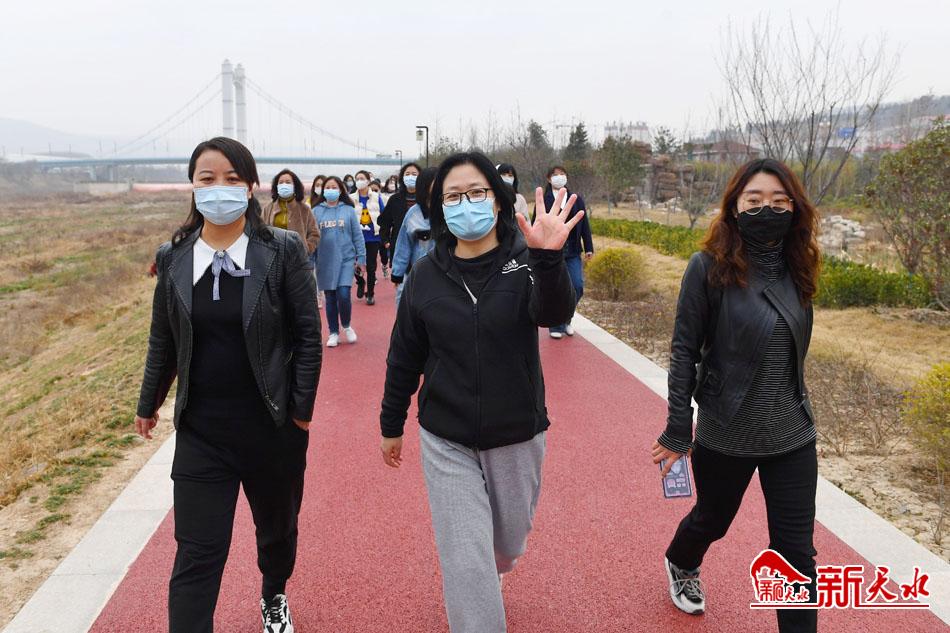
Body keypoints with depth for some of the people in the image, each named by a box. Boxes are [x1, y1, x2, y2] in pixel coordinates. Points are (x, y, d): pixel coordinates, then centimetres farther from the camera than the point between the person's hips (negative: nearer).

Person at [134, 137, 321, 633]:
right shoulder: (173, 258, -1)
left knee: (277, 527, 21)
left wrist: (301, 409, -9)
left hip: (273, 427, 0)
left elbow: (308, 335, -7)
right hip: (201, 431, 1)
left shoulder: (282, 251, -9)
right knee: (197, 554, 0)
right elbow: (163, 341, 10)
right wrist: (148, 404, 18)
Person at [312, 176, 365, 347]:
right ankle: (333, 333, 21)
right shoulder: (316, 211, 3)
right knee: (330, 298, 7)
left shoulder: (349, 210, 3)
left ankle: (347, 326, 15)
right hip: (325, 261, 1)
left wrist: (361, 258, 0)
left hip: (346, 259, -1)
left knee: (343, 295, -11)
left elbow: (357, 235, 4)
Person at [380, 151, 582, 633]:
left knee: (509, 539, 22)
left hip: (517, 436, 1)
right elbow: (404, 357, 5)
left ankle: (487, 577, 57)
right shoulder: (426, 275, -4)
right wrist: (391, 424, 10)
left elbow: (554, 312, -31)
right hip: (447, 441, 0)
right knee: (466, 563, -1)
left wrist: (547, 257, -50)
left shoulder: (524, 262, -9)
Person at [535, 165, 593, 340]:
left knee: (577, 287, -3)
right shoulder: (543, 201, 0)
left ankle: (566, 319, 21)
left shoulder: (577, 200, 8)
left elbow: (585, 225, 9)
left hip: (573, 253, 2)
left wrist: (589, 248, 6)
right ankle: (556, 326, 14)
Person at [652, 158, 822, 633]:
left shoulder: (795, 268, -1)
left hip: (792, 434, 3)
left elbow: (793, 349, 11)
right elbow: (684, 351, -12)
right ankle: (680, 564, 56)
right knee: (712, 520, 22)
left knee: (796, 551, 5)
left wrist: (793, 407, 16)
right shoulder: (709, 267, -15)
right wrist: (678, 429, -13)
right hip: (725, 434, -3)